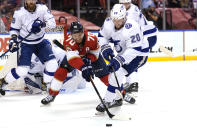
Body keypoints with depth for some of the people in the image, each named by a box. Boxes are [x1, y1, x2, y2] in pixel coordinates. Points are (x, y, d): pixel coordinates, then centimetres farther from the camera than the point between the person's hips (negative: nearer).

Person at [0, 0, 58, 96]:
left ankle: (46, 85, 14)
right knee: (22, 70, -14)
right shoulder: (19, 13, -14)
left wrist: (42, 23, -32)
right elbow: (14, 28, -2)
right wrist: (13, 40, -17)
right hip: (26, 44, -3)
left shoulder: (42, 9, -10)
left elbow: (52, 23, -15)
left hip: (41, 42, 3)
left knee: (52, 64, -9)